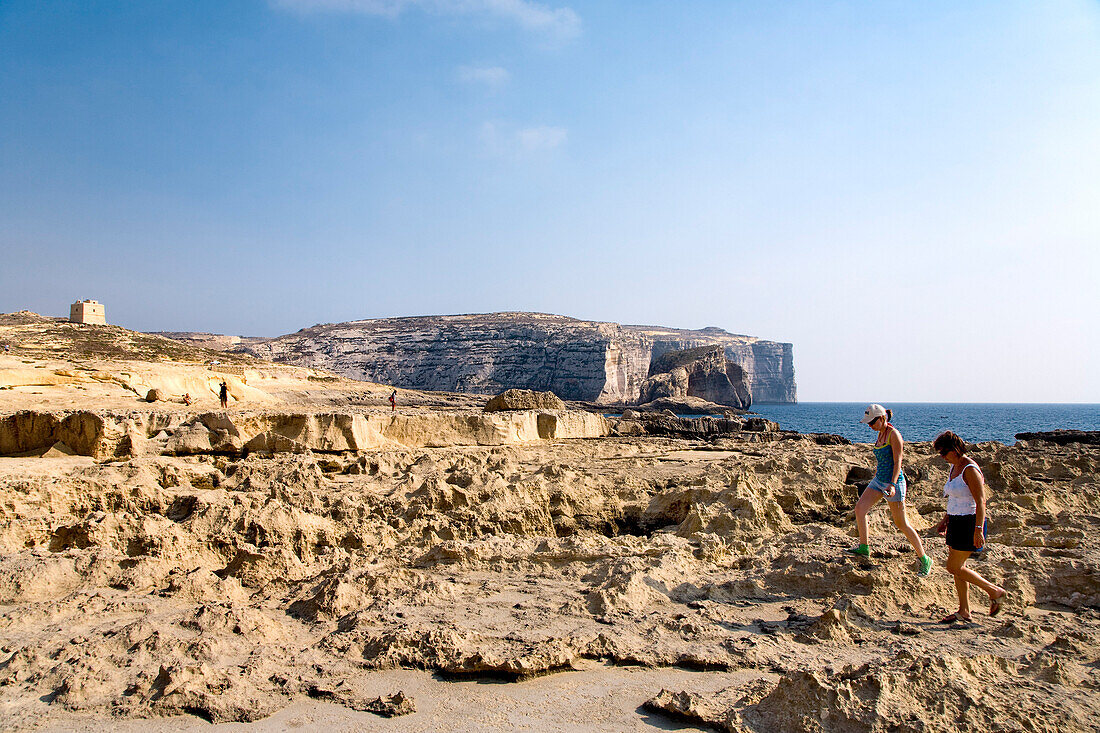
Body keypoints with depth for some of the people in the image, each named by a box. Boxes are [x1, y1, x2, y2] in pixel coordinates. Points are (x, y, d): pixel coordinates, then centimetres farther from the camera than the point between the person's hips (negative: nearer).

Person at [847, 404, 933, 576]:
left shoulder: (894, 434, -15)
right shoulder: (881, 434, 9)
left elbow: (898, 462, -21)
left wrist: (892, 484, -30)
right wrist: (875, 478, 25)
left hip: (894, 482, -8)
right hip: (878, 480, 8)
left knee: (901, 524, -1)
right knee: (860, 507, -2)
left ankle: (924, 559, 13)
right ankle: (864, 548, 8)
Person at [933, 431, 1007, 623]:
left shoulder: (970, 470, -17)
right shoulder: (954, 467, 11)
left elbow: (981, 502, -21)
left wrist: (978, 529, -25)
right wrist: (945, 519, 22)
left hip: (969, 523, -9)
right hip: (956, 521, 9)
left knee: (954, 567, -6)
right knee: (958, 566, 11)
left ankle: (994, 591, 9)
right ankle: (964, 611, 19)